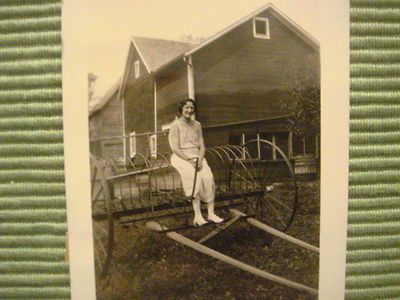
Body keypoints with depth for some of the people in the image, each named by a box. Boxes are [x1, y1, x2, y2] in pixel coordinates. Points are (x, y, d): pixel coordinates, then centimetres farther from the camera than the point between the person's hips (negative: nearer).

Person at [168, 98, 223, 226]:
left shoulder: (197, 124, 15)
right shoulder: (175, 125, 0)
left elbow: (202, 146, 11)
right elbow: (175, 148, -9)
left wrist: (199, 159, -9)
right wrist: (190, 160, -18)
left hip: (197, 157, 4)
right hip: (181, 157, -4)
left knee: (208, 177, -24)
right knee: (195, 178, -31)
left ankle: (211, 213, -22)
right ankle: (198, 215, -28)